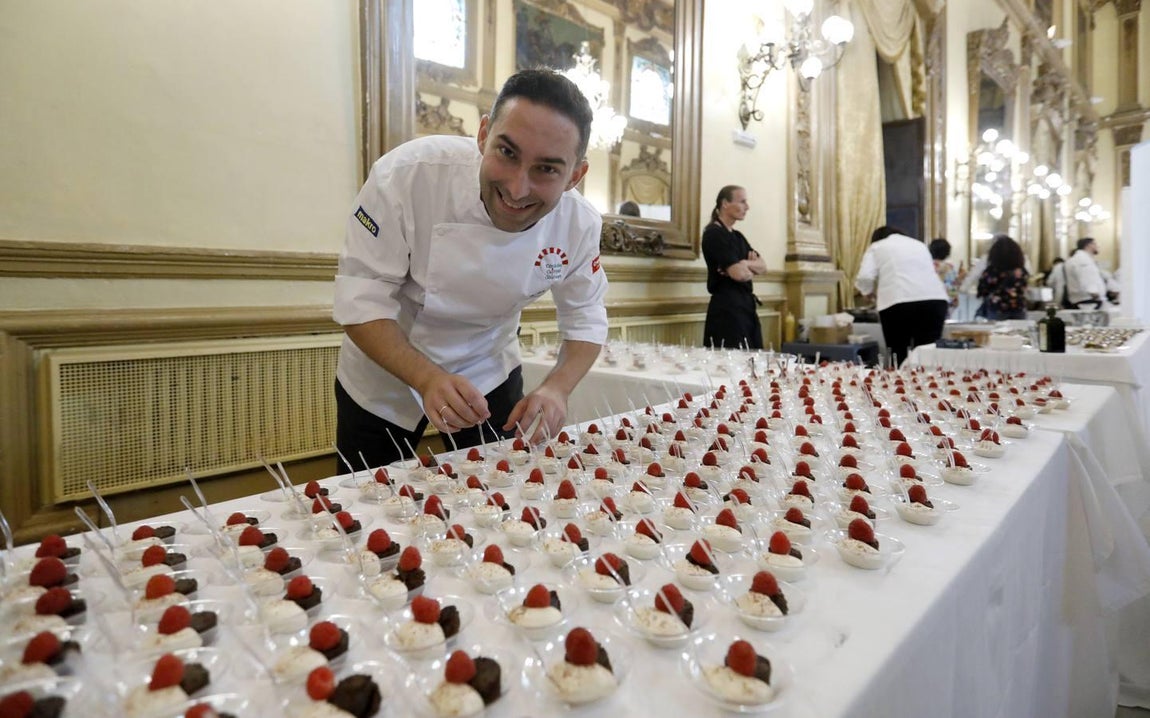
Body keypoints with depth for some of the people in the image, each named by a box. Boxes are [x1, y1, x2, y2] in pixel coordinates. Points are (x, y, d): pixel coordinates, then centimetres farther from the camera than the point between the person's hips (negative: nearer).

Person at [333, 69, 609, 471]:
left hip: (489, 377, 2)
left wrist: (557, 388, -26)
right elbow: (361, 301, -24)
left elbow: (585, 320, -7)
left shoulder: (580, 225, -19)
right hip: (382, 378, -1)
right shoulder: (409, 174, -29)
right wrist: (426, 377, -39)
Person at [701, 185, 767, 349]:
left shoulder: (737, 236, 17)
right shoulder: (714, 234, -11)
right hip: (727, 307, -9)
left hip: (746, 305, 9)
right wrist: (751, 267, 3)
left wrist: (744, 264, -10)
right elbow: (739, 273, -19)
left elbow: (763, 266, 10)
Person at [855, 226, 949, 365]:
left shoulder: (876, 247, 17)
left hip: (898, 302, -4)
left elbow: (865, 277, 1)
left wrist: (870, 292, 19)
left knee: (899, 357, 2)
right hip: (935, 299, 4)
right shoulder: (919, 244, 31)